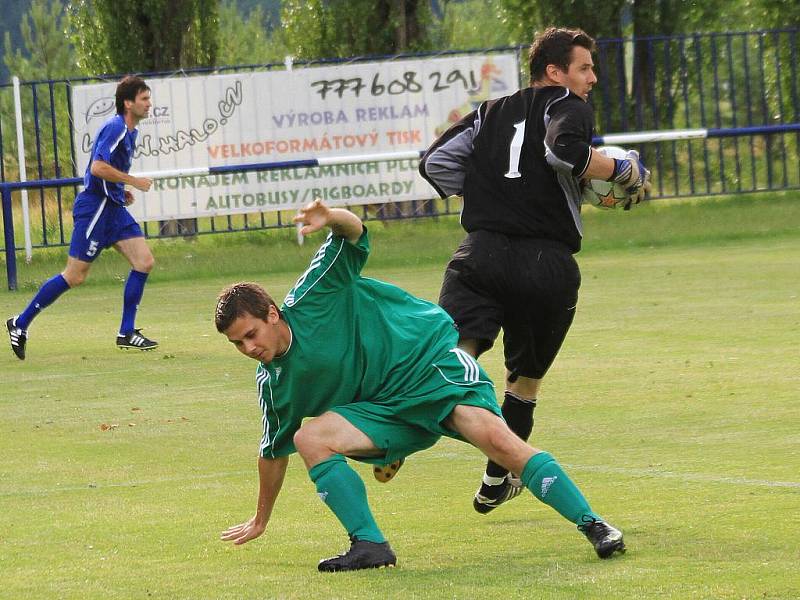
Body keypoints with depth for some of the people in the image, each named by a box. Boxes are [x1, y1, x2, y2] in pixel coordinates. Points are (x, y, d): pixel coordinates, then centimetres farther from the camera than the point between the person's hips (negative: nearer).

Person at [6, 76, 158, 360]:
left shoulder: (130, 131, 16)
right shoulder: (115, 127, -16)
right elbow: (98, 167, -26)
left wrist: (122, 191, 14)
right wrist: (134, 182, -17)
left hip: (113, 207, 10)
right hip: (94, 206, -10)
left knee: (144, 262, -1)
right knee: (75, 276, -7)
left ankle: (126, 333, 4)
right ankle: (20, 323, 4)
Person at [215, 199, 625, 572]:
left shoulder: (310, 299, -12)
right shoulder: (273, 384, 1)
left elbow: (354, 232, -13)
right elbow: (274, 450, 15)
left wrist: (330, 219, -37)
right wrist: (261, 519, 24)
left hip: (429, 357, -5)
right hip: (383, 408, 5)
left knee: (494, 438, -27)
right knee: (309, 438, -17)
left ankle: (592, 524, -25)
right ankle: (369, 545, -18)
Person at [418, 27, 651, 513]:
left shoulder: (491, 113, 23)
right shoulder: (568, 107, 6)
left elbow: (436, 163, 19)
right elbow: (564, 150, -16)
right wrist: (625, 172, -5)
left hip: (482, 253, 3)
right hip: (548, 264, -3)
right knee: (526, 378, 17)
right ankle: (497, 481, 28)